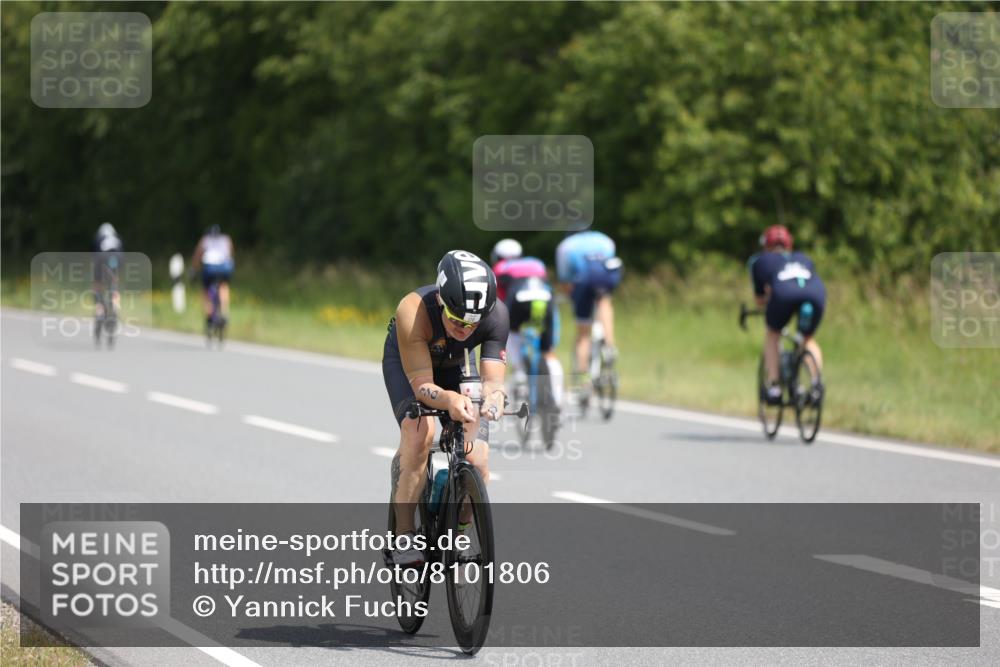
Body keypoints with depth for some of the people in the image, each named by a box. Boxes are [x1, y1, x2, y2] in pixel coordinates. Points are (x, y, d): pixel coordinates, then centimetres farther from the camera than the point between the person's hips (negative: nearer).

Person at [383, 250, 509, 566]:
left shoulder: (496, 315, -32)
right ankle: (403, 537, -26)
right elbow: (421, 384, -41)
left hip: (456, 364, 3)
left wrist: (494, 398, -59)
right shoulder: (413, 311, -40)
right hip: (405, 360, -3)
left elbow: (493, 378, -35)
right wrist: (449, 400, -62)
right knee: (419, 431, -31)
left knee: (476, 457, -14)